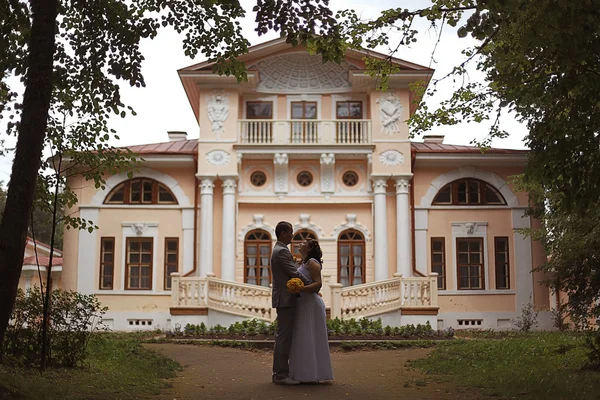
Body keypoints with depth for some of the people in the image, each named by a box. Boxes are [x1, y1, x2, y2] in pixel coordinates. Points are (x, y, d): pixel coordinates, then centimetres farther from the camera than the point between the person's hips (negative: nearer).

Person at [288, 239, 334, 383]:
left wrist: (301, 288, -30)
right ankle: (305, 374, 14)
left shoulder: (312, 262, -11)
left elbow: (318, 283, -20)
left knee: (309, 339, -7)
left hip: (310, 305, -10)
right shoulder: (305, 263, 18)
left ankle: (312, 376, -3)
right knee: (303, 340, 10)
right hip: (303, 305, 10)